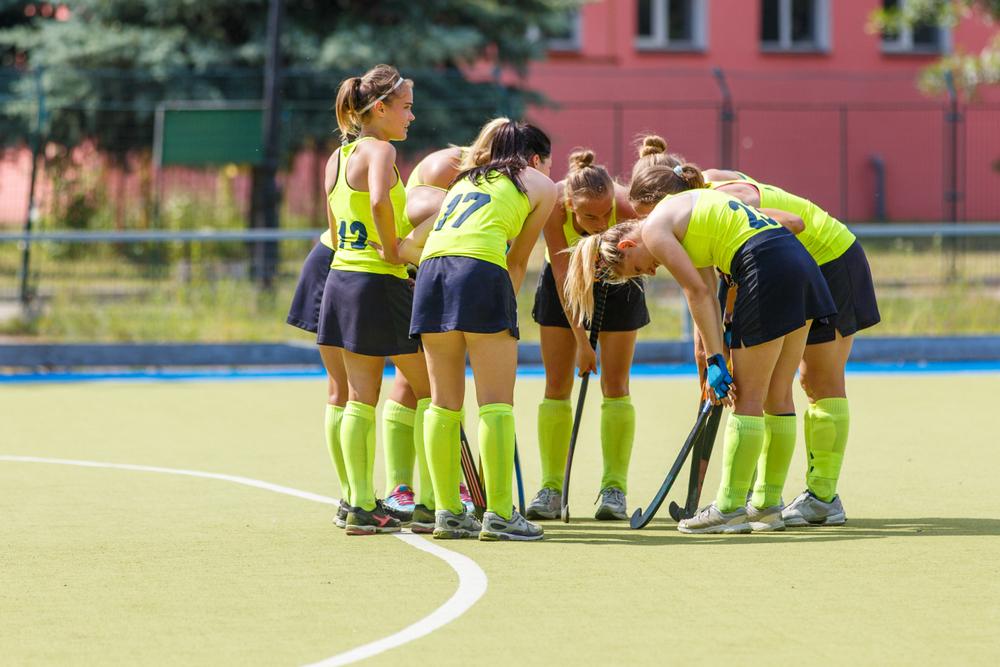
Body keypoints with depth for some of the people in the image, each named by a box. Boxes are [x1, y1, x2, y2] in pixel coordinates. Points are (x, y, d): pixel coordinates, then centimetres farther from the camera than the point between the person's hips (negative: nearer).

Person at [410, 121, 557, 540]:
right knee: (496, 401, -4)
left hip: (431, 271, 5)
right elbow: (518, 260, 16)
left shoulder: (466, 181, 33)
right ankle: (498, 514, -8)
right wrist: (508, 305, 24)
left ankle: (447, 512, 9)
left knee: (444, 401, 9)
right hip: (481, 273, -5)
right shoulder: (540, 185, 18)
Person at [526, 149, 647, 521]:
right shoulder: (553, 206, -34)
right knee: (557, 384, -2)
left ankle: (615, 490, -2)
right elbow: (564, 277, -28)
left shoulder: (627, 209, -37)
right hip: (565, 280, 1)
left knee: (615, 384, -6)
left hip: (617, 281, -1)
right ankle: (551, 490, 3)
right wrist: (581, 340, -27)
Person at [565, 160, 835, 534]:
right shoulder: (695, 202, 26)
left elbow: (698, 292, -7)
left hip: (767, 272, -9)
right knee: (774, 398, 13)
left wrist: (715, 360, -6)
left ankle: (729, 507, 2)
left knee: (747, 400, -2)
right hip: (800, 261, 9)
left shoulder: (655, 229, 1)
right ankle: (768, 504, 18)